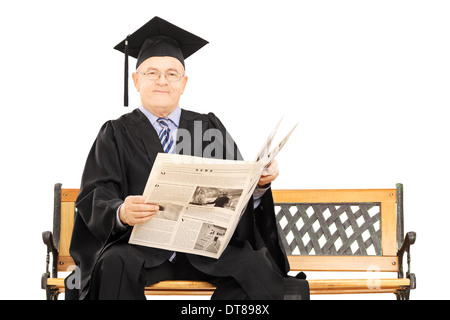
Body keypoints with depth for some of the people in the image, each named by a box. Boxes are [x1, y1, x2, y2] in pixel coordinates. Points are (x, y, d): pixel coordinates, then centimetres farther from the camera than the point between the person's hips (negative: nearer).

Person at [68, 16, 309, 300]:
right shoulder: (116, 134, 10)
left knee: (256, 267, -27)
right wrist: (121, 213, -26)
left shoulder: (210, 128, 16)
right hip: (142, 248, -2)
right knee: (114, 265, -35)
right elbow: (96, 198, -2)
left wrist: (258, 183, -16)